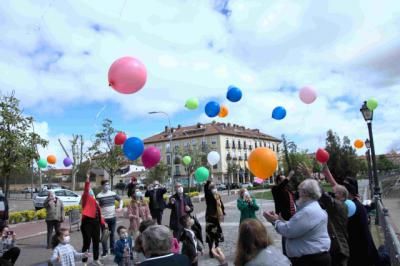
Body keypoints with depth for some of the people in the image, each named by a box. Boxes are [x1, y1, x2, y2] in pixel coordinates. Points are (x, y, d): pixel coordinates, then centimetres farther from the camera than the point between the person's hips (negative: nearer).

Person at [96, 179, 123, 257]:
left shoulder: (113, 193, 3)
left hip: (113, 217, 4)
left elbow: (120, 200, 15)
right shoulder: (99, 196, -8)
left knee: (112, 234, 14)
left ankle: (112, 249, 26)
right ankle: (105, 251, 13)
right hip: (104, 218, -4)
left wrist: (120, 207, -1)